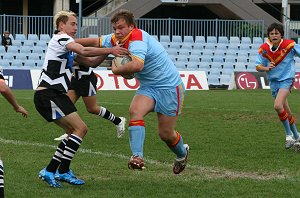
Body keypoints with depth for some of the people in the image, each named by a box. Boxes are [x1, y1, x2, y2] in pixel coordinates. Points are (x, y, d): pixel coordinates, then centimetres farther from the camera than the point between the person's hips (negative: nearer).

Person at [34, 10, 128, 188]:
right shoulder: (60, 38, -9)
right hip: (48, 94, -10)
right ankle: (63, 171, -10)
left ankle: (50, 171, 10)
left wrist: (108, 50, 2)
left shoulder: (69, 46, 22)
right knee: (81, 128, -12)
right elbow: (84, 51, -25)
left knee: (74, 131, 11)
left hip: (55, 94, 10)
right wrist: (110, 50, -24)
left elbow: (91, 62, 17)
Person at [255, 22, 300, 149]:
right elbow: (258, 66, -4)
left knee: (278, 106, -24)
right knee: (286, 112, 12)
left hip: (287, 79, -4)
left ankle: (289, 135, -9)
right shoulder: (264, 49, -8)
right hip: (273, 81, 4)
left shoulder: (289, 45, -15)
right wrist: (266, 68, -25)